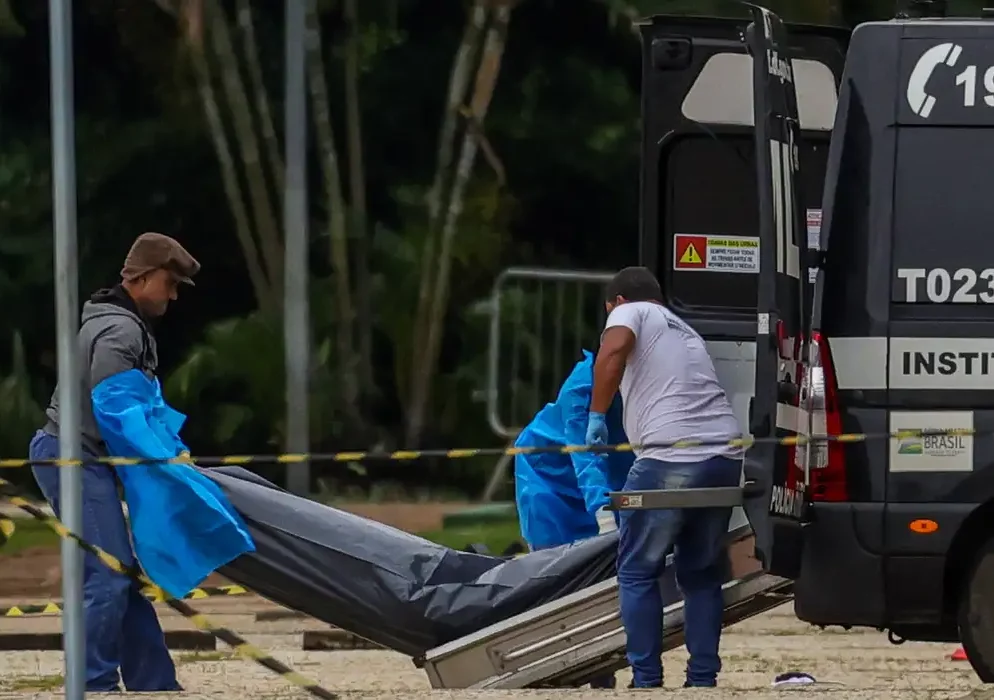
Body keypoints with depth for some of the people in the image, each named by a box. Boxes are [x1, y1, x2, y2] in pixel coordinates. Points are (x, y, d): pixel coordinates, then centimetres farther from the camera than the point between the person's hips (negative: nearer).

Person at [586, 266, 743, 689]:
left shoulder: (631, 312, 9)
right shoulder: (685, 332, 32)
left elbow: (613, 349, -14)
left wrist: (597, 415, -8)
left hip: (671, 460, -7)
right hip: (724, 457, 7)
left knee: (638, 572, 5)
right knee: (701, 574, 18)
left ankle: (647, 682, 0)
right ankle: (703, 681, 14)